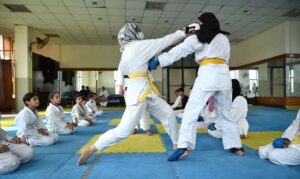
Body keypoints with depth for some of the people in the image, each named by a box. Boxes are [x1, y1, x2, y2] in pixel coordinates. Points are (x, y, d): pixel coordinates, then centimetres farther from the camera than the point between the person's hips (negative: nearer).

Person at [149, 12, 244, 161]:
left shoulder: (199, 37, 6)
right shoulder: (224, 38, 22)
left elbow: (179, 50, 1)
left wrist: (158, 60, 3)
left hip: (207, 75, -6)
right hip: (224, 75, 6)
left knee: (191, 112, -6)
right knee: (225, 113, 16)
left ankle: (183, 147, -15)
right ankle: (236, 147, 21)